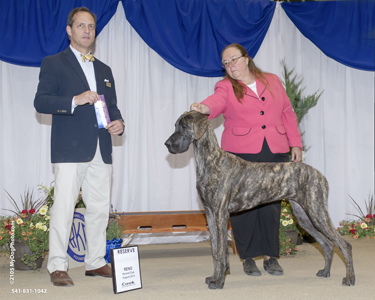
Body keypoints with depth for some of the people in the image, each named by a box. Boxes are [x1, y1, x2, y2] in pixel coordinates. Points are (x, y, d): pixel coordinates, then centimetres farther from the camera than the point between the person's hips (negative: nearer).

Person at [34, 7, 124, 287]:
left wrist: (118, 122, 2)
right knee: (64, 206, -9)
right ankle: (58, 266, -2)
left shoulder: (104, 70, 22)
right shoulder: (54, 63, 5)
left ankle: (95, 262, 17)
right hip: (69, 149, -5)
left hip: (101, 151, 6)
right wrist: (75, 101, -18)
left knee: (100, 208, 6)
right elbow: (41, 101, -6)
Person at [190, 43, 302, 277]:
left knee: (272, 205, 0)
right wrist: (204, 108, -39)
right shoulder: (226, 87, 7)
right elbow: (217, 101, -16)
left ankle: (271, 256, 12)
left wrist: (295, 143, 10)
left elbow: (287, 113, 17)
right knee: (243, 206, -3)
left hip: (275, 154, 2)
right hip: (241, 155, -2)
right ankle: (248, 257, 10)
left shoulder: (273, 81, 16)